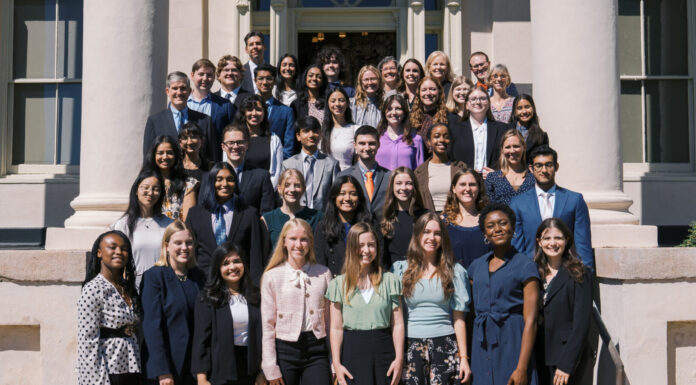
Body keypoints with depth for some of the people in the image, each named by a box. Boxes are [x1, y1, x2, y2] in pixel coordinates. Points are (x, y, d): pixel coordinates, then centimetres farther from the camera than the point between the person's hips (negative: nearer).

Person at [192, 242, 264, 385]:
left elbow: (261, 337, 9)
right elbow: (200, 339, -5)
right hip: (219, 373, -3)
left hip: (249, 370, 3)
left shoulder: (255, 296, 9)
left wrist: (262, 372, 3)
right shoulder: (207, 298, -2)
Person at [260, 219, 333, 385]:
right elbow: (267, 325, 0)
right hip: (285, 351, -1)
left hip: (316, 351, 1)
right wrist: (271, 369, -3)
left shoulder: (323, 274, 6)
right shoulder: (272, 276, 1)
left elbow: (331, 320, 9)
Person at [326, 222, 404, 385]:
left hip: (383, 349, 0)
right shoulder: (339, 283, 5)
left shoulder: (390, 280, 6)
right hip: (352, 351, 0)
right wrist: (336, 364, -3)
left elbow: (397, 324, 3)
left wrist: (399, 359, -4)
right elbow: (336, 328, 3)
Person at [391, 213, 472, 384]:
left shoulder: (454, 271, 8)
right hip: (411, 346, 0)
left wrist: (464, 357, 3)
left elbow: (459, 317, 7)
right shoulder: (401, 269, 7)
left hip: (445, 346, 0)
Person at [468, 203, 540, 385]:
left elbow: (530, 321, -9)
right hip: (481, 347, 5)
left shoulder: (525, 266, -4)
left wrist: (522, 368, -16)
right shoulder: (476, 266, 13)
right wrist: (466, 361, 10)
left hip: (512, 343, -4)